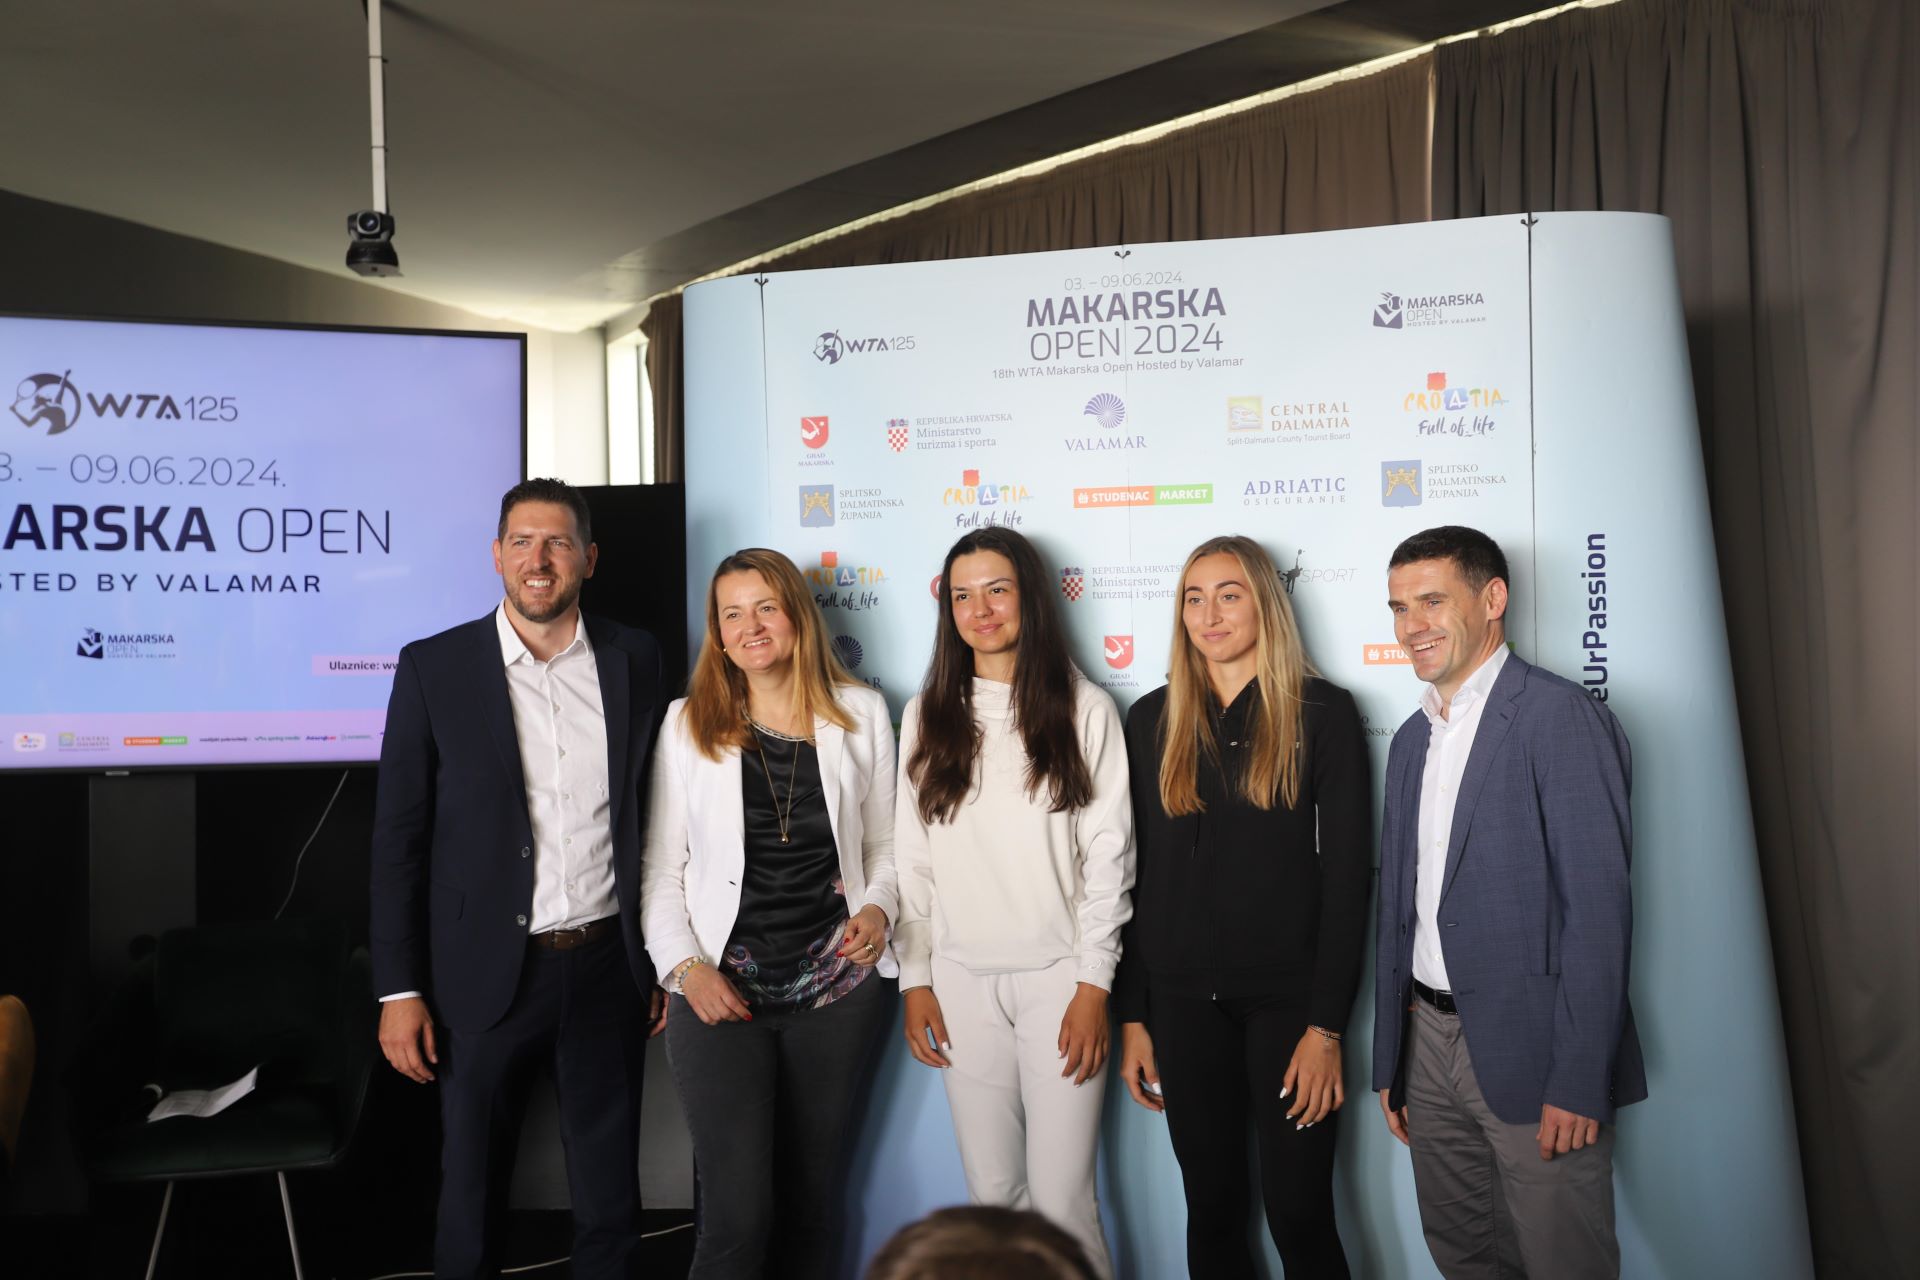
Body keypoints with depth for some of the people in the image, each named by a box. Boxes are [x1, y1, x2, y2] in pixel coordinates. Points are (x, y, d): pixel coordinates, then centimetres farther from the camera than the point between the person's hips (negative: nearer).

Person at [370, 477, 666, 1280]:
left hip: (609, 965, 2)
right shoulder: (433, 668, -4)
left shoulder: (635, 659, 3)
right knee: (471, 1199, 12)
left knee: (610, 1200, 12)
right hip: (490, 973, -1)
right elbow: (399, 837, -3)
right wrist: (400, 990, -6)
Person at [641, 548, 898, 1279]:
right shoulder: (687, 724, 1)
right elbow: (661, 869, 3)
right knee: (739, 1214, -8)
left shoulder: (860, 713, 4)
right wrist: (686, 966, -9)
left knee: (813, 1200, 11)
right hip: (721, 993, -1)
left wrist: (878, 909, -8)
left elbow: (885, 846, 11)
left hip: (839, 987, 2)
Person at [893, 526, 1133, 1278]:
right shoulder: (927, 717, 7)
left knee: (1061, 1197, -3)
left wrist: (1094, 986, -6)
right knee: (992, 1193, 9)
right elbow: (911, 858, 9)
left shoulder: (1083, 711, -1)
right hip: (963, 981, 3)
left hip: (1058, 975, -3)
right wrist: (915, 979, 5)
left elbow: (1108, 856, -2)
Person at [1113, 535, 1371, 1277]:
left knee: (1299, 1215, 0)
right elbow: (1136, 874, 8)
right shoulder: (1152, 720, 7)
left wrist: (1327, 1025, -9)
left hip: (1287, 996, -3)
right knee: (1211, 1208, 11)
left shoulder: (1323, 714, -2)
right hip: (1183, 1000, 3)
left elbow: (1347, 874, -4)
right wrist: (1132, 1017, 5)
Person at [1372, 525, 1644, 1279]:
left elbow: (1597, 907, -17)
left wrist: (1579, 1081, -20)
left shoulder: (1561, 718, -12)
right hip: (1430, 1042, 7)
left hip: (1529, 1049, -7)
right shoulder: (1412, 738, 13)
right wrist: (1389, 1060, 14)